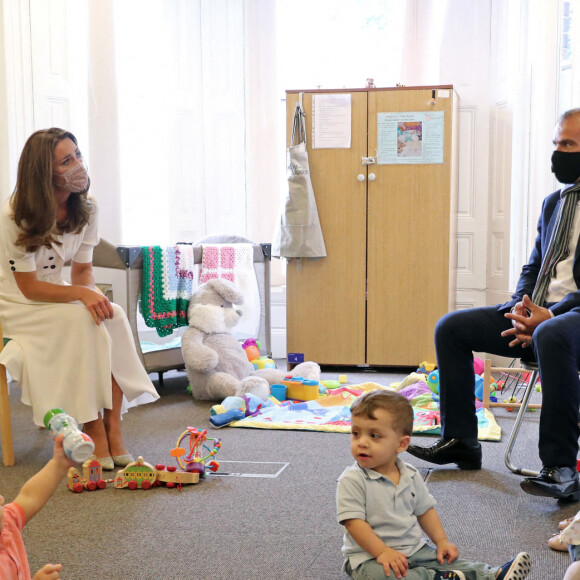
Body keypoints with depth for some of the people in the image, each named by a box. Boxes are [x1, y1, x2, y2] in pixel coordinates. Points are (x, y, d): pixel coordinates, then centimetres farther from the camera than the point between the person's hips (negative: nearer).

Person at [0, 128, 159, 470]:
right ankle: (94, 429, -24)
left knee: (114, 315, -25)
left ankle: (113, 425, -25)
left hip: (57, 297, 5)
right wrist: (82, 294, -32)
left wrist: (93, 293, -21)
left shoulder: (85, 210, -3)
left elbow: (83, 269, 3)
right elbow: (29, 288, -19)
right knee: (83, 322, -33)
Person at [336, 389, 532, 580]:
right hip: (369, 556, -5)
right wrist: (383, 552, -25)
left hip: (414, 550, 6)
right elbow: (354, 522, -19)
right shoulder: (351, 480, -14)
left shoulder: (411, 476, 4)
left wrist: (442, 541, 4)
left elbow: (425, 511, 15)